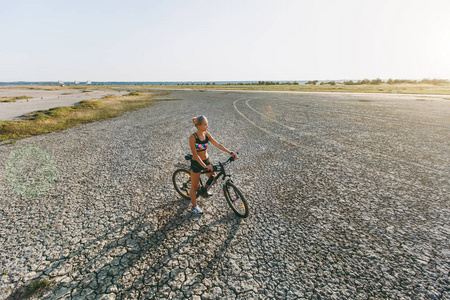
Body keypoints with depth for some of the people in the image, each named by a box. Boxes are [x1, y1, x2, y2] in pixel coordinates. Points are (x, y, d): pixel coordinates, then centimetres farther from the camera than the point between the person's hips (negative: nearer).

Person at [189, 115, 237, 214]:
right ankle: (194, 206, 28)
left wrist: (230, 152, -10)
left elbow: (218, 144, -3)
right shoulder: (192, 138, -21)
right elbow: (195, 154, -25)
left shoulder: (206, 134, -4)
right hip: (196, 163, -6)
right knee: (194, 187, 7)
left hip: (206, 160, 6)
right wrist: (205, 166, -32)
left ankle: (204, 191, 40)